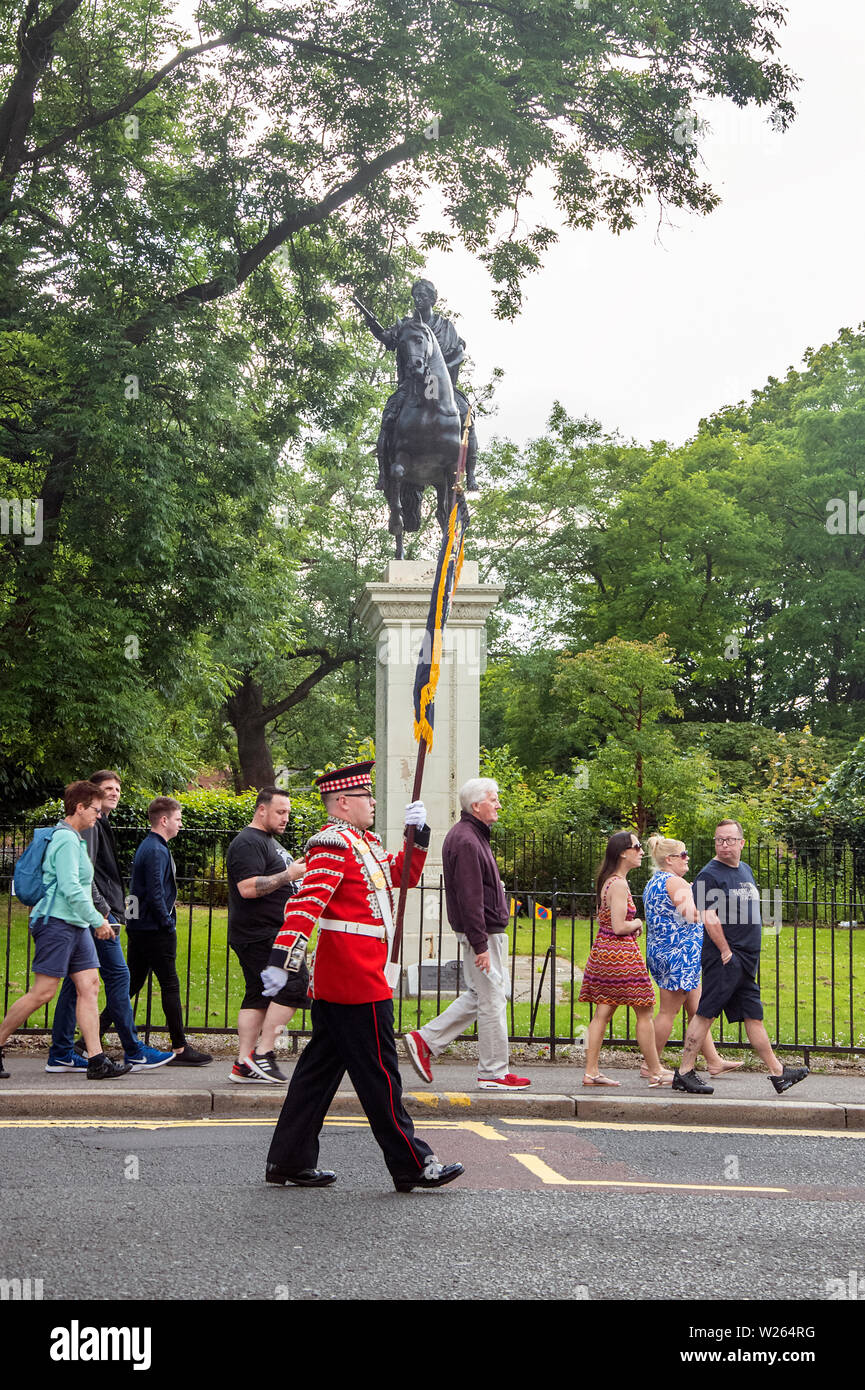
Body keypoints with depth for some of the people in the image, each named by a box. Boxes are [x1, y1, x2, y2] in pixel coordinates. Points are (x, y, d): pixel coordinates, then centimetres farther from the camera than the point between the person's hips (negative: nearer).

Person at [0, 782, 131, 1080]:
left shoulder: (75, 839, 18)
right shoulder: (66, 839, -13)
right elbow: (70, 888, -20)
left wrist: (94, 917, 22)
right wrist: (98, 920, -13)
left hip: (76, 926, 10)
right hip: (57, 923, -10)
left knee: (89, 986, 1)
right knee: (43, 992, -8)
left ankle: (97, 1060, -3)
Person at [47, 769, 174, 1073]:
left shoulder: (101, 824, 23)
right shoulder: (90, 824, -9)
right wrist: (101, 912, -20)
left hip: (99, 916, 10)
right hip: (98, 915, -10)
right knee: (118, 976, -7)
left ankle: (60, 1054, 9)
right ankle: (134, 1052, -4)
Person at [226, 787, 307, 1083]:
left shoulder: (269, 841, 22)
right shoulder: (248, 843, -12)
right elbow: (248, 888, -23)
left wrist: (300, 871, 18)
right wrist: (289, 874, -21)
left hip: (270, 934, 11)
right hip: (259, 934, -11)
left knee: (259, 997, 7)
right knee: (295, 983, -15)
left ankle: (244, 1064, 7)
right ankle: (262, 1054, -12)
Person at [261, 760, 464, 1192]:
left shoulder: (363, 843, 17)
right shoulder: (334, 844, -14)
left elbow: (404, 874, 25)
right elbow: (305, 903, -24)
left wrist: (418, 832, 9)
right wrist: (281, 960, -33)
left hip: (336, 983, 10)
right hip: (358, 982, -10)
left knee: (320, 1069, 12)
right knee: (378, 1075, -4)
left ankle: (289, 1161, 17)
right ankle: (412, 1166, 3)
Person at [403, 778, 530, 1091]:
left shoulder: (472, 835, 15)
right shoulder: (466, 841, -19)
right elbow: (470, 898, -23)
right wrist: (480, 944, -24)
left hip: (488, 930, 11)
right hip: (482, 932, -11)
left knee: (479, 995, 16)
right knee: (492, 1000, -2)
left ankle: (425, 1041, 17)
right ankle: (494, 1073, 6)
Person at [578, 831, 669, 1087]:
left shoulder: (607, 881, 13)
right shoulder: (619, 884, -17)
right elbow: (619, 927, -22)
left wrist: (631, 925, 10)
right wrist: (637, 923, -3)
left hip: (603, 951, 9)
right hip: (620, 952, -9)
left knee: (602, 1013, 8)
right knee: (644, 1012, 2)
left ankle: (591, 1072, 7)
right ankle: (655, 1071, 10)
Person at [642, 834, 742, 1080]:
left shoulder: (653, 883, 16)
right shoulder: (675, 882, -15)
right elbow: (694, 916, -27)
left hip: (661, 953, 10)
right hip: (678, 955, -10)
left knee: (696, 1010, 14)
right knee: (668, 1012, -4)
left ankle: (714, 1061, 19)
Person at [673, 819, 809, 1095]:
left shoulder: (745, 870, 17)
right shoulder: (709, 875, -9)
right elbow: (710, 918, -16)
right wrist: (726, 951, -14)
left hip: (745, 960, 8)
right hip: (723, 958, -8)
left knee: (753, 1016, 12)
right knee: (705, 1013, -6)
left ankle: (778, 1073, 15)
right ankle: (684, 1073, -2)